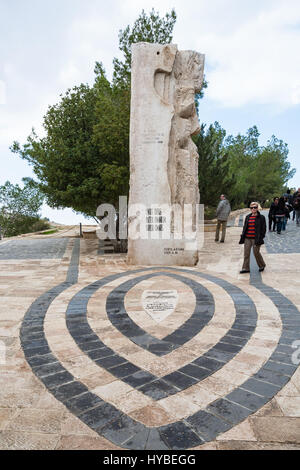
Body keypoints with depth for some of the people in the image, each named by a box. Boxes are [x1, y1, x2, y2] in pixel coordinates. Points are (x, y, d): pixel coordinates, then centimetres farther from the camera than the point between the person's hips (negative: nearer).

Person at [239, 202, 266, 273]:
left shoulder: (261, 217, -2)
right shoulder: (248, 217, 12)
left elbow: (263, 229, -3)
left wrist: (260, 238, -10)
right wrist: (243, 236, 10)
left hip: (255, 238, -4)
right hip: (247, 238, 5)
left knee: (256, 253, 3)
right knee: (246, 253, 2)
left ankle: (262, 265, 27)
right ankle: (246, 268, 9)